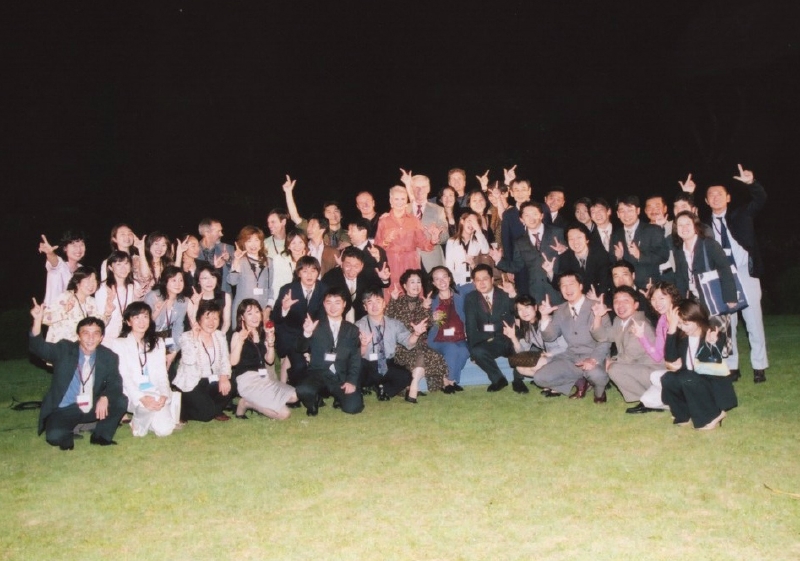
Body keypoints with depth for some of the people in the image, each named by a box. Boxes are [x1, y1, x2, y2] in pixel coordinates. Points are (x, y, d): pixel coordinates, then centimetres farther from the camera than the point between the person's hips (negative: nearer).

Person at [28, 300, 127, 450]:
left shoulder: (109, 357, 0)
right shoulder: (64, 349, -2)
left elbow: (115, 384, -6)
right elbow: (38, 347, -17)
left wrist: (105, 398, -29)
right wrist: (37, 320, -33)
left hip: (93, 408, 2)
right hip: (64, 410, -2)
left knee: (121, 401, -22)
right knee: (54, 436, -30)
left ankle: (101, 436, 2)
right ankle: (68, 435, 8)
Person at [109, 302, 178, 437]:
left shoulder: (158, 343, 15)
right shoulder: (118, 344, 1)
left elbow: (162, 374, 7)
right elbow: (124, 377, -8)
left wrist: (164, 395, -13)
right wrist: (141, 398, -23)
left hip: (155, 394, 4)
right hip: (133, 395, -3)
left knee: (164, 429, -18)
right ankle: (138, 423, -3)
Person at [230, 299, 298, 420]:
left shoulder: (262, 334, 12)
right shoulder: (237, 335, -4)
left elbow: (270, 361, 5)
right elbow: (233, 362, -18)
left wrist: (270, 340, -6)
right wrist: (240, 340, -26)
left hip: (265, 377, 7)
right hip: (247, 380, -7)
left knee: (294, 396, -1)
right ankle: (246, 403, 1)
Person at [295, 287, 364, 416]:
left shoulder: (352, 330, 13)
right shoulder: (316, 325, 8)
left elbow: (355, 359, 5)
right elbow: (300, 350, -2)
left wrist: (352, 381, -11)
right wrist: (307, 333, -22)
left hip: (341, 377, 1)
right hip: (318, 374, -1)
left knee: (353, 407, -22)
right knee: (303, 391, -32)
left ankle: (338, 395, 13)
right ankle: (315, 399, 5)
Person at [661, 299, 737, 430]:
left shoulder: (717, 336, -15)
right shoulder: (682, 336, -2)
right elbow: (670, 358, -17)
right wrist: (671, 330, -22)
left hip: (716, 388, -5)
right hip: (691, 383, 5)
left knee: (687, 379, -31)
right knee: (667, 379, -21)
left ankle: (713, 415, -11)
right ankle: (685, 414, -1)